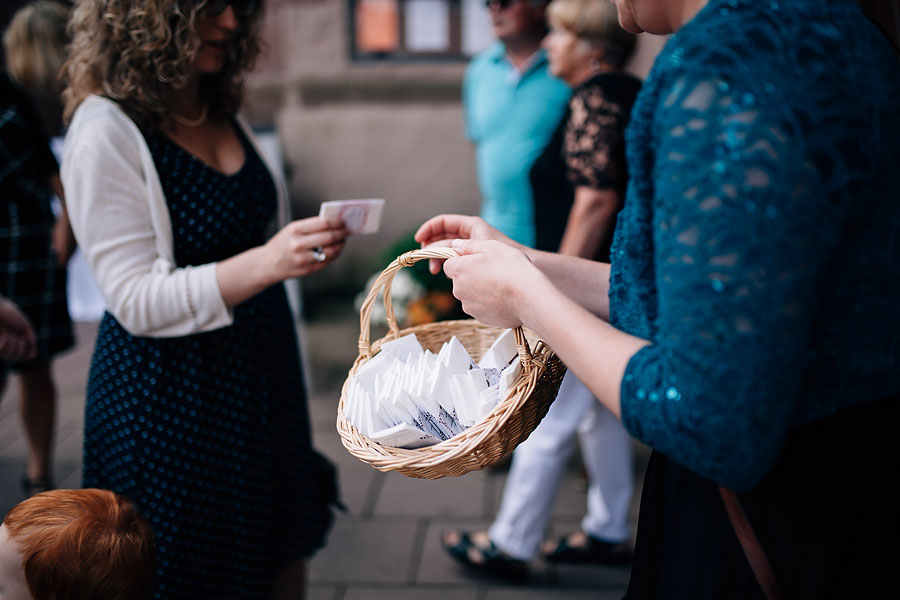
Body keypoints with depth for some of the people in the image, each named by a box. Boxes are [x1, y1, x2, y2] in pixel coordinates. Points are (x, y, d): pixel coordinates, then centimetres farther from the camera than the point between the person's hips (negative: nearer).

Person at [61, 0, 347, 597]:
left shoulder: (225, 115, 6)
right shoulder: (106, 133, -17)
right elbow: (136, 301, -22)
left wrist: (310, 244, 6)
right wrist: (264, 263, -33)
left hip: (262, 376, 7)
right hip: (170, 397, -7)